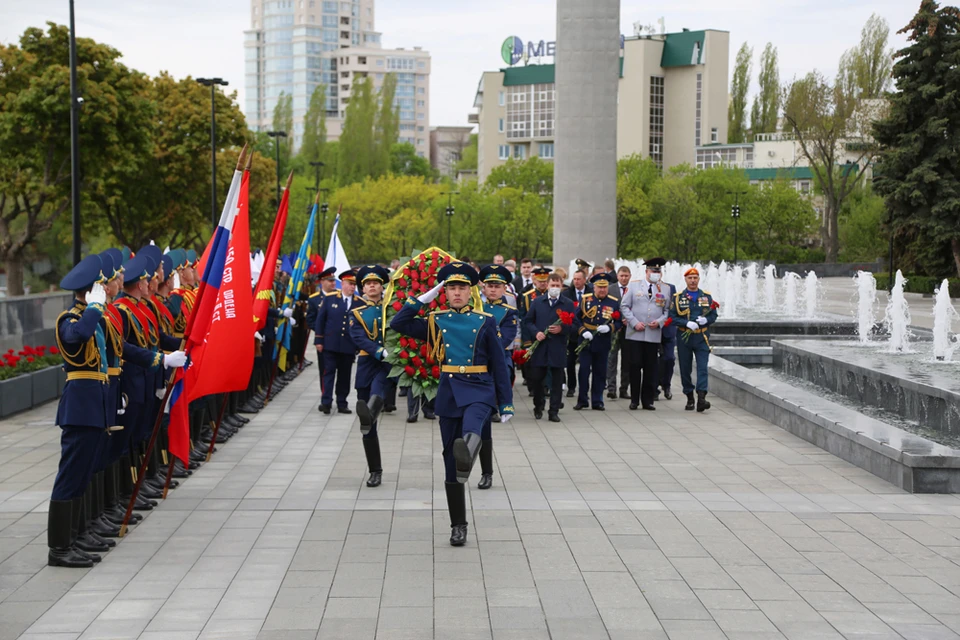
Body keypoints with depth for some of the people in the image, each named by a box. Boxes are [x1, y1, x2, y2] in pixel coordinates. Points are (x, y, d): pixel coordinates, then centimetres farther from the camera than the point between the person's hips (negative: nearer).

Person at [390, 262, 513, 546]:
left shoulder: (485, 322, 4)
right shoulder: (435, 321, 8)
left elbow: (499, 363, 5)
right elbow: (397, 324, 0)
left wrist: (506, 403, 1)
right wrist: (423, 298, 0)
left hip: (479, 389, -2)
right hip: (448, 392, 2)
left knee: (472, 429, -38)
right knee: (451, 462, 5)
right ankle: (458, 525, 13)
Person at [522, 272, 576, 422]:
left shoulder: (569, 304, 6)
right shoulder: (537, 302, 9)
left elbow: (574, 325, 3)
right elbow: (527, 321, 9)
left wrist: (562, 329, -16)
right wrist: (536, 332, -9)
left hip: (558, 348, -1)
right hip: (539, 347, 1)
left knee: (557, 380, 1)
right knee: (536, 378, 3)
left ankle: (554, 411, 8)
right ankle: (538, 405, 26)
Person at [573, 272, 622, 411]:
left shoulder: (614, 303, 5)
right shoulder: (585, 299, 2)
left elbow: (619, 322, 5)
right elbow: (576, 318, 3)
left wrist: (609, 328, -14)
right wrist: (583, 331, -11)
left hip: (603, 343, 1)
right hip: (586, 341, -1)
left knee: (600, 372, 5)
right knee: (584, 370, -4)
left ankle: (597, 402, 13)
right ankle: (582, 400, 5)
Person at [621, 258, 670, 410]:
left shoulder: (665, 290, 11)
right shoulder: (634, 287, 6)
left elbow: (667, 310, 12)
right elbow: (624, 306, 4)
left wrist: (659, 321, -7)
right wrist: (634, 322, -7)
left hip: (654, 335, 1)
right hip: (635, 334, -1)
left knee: (650, 368, 2)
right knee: (635, 366, -2)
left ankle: (648, 400, 10)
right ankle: (634, 400, 7)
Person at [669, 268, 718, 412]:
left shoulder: (707, 297, 8)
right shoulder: (678, 297, 4)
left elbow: (714, 315, 9)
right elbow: (672, 317, -2)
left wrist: (705, 320, -13)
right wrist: (687, 323, -16)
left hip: (702, 338, 0)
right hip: (684, 338, 0)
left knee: (702, 367, -12)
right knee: (685, 369, 5)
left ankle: (701, 397, -19)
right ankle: (689, 398, 17)